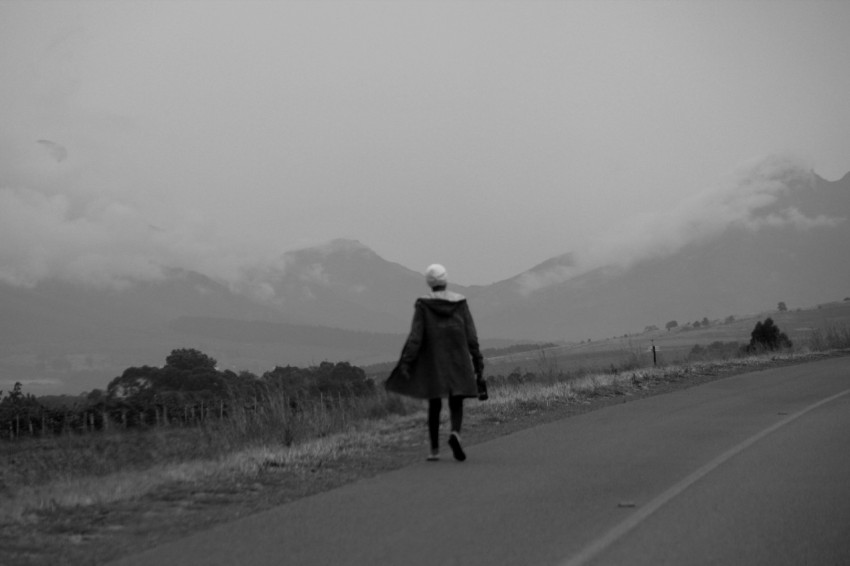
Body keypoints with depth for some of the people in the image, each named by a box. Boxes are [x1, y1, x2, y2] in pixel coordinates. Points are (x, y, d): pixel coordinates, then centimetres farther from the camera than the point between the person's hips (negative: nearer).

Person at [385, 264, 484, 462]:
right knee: (456, 403, 6)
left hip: (432, 361, 0)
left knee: (434, 405, 11)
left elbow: (415, 336, -12)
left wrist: (405, 364, -11)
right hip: (457, 361, 0)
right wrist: (478, 363, 6)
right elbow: (471, 335, 0)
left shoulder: (423, 304, -6)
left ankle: (434, 450, 11)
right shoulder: (460, 302, -1)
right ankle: (455, 433, -24)